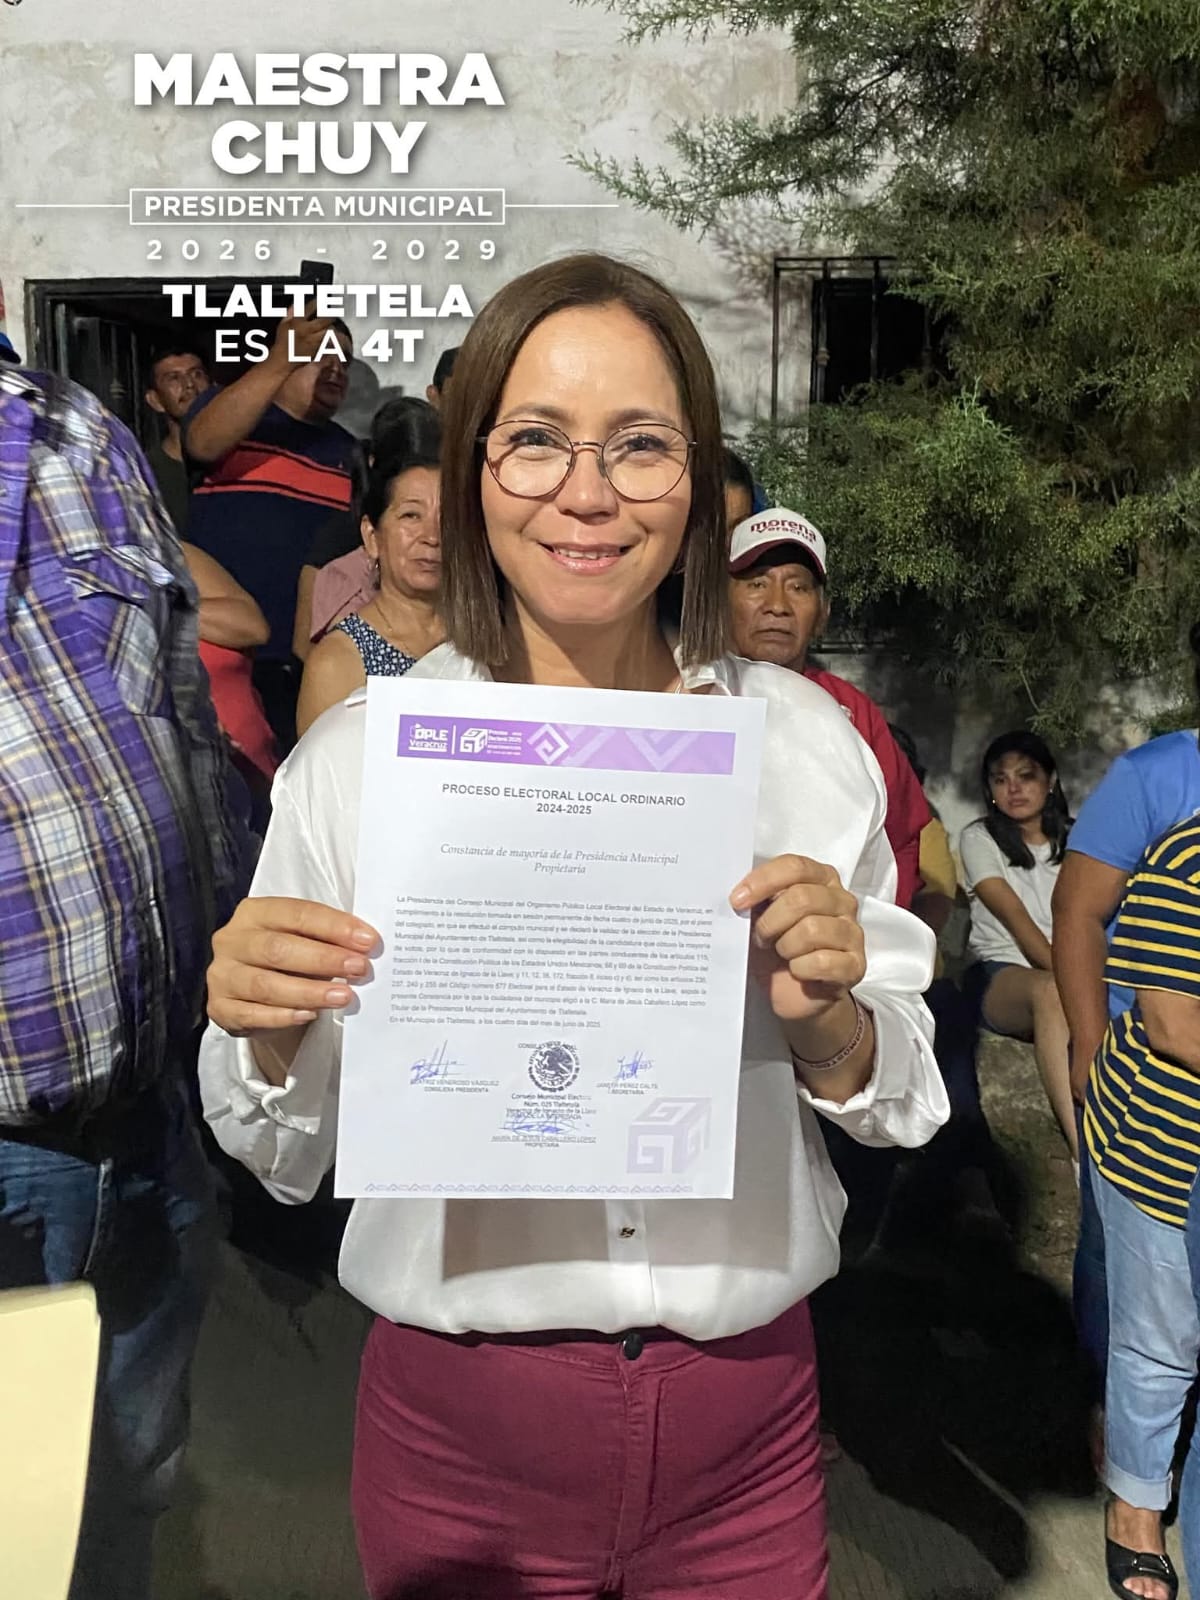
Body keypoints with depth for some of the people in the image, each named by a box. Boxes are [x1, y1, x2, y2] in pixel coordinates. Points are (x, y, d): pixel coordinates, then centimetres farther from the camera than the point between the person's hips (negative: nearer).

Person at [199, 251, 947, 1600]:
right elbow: (288, 1158, -2)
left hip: (745, 1430, 2)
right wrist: (266, 1038, -23)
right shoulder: (352, 759, -10)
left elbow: (901, 1107, 1)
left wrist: (829, 1022, -19)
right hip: (458, 1429, 0)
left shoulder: (806, 741, -7)